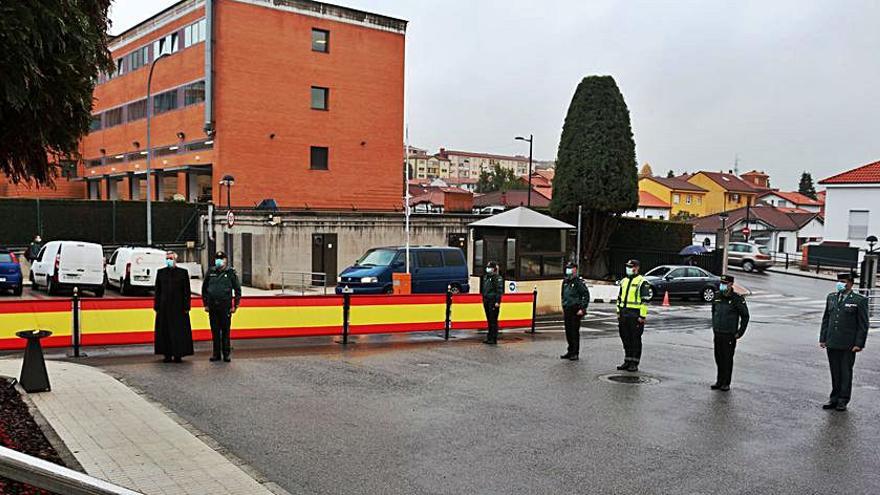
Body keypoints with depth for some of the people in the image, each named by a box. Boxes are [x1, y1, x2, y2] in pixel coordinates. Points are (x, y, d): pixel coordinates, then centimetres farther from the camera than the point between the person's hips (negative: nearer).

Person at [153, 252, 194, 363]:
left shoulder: (183, 272, 2)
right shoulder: (160, 272, 8)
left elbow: (187, 291, 1)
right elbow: (157, 291, 9)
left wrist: (186, 307, -4)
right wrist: (156, 306, 3)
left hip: (178, 306, -2)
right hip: (164, 306, 2)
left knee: (179, 330, -2)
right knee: (165, 330, 3)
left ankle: (178, 355, 4)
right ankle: (167, 355, 10)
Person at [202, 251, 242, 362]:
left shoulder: (231, 272, 1)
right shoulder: (210, 272, 8)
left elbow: (237, 289, 2)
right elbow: (204, 289, 14)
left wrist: (235, 305, -3)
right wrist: (205, 304, 9)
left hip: (226, 307, -3)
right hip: (212, 306, 3)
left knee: (226, 331, 1)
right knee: (215, 331, 8)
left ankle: (226, 354, 8)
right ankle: (216, 354, 15)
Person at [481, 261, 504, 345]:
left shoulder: (498, 278, -9)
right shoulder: (485, 277, 15)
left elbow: (499, 291, -14)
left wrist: (497, 302, -19)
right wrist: (483, 299, 17)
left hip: (493, 302, -8)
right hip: (486, 301, 8)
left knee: (493, 321, -6)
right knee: (489, 320, 13)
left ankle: (494, 339, -2)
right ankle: (489, 338, 20)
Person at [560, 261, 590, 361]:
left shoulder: (579, 282, -9)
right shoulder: (565, 281, 14)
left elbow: (586, 295, -12)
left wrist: (582, 309, -16)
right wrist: (563, 308, 20)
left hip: (575, 311, -7)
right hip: (567, 310, 8)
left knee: (575, 331, -4)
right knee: (568, 331, 11)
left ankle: (575, 353, 2)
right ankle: (570, 352, 21)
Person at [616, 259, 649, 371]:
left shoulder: (642, 282, -7)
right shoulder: (624, 281, 16)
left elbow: (645, 300, -11)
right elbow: (619, 298, 21)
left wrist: (642, 316, -16)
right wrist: (618, 312, 16)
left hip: (635, 315, -7)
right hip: (624, 314, 7)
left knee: (635, 339, 0)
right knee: (625, 338, 11)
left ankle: (634, 363, 7)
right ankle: (627, 361, 21)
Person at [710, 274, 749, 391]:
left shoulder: (737, 299, -11)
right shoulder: (718, 297, 5)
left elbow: (745, 316, -6)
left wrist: (740, 332, -8)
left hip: (729, 335, -5)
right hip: (717, 334, 5)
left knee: (727, 359, 2)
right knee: (718, 358, 11)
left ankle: (726, 383, 12)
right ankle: (719, 381, 22)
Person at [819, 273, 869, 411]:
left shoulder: (859, 300, -5)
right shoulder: (831, 297, 11)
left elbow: (863, 325, -5)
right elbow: (825, 319, 14)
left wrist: (859, 344, -11)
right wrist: (823, 339, 9)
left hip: (848, 345, -4)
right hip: (832, 343, 4)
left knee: (846, 372, 5)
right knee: (835, 372, 11)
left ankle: (843, 401, 14)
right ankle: (834, 399, 19)